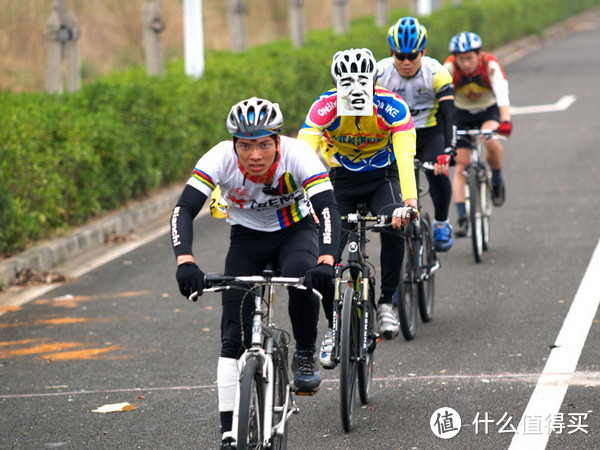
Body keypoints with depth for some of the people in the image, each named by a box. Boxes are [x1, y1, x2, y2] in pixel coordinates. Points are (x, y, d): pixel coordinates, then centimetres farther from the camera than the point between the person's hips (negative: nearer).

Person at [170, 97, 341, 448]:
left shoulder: (297, 154, -30)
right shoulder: (221, 158, -27)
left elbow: (328, 209, -38)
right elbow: (184, 210, -33)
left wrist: (326, 262, -55)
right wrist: (185, 261, -50)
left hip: (296, 231, -1)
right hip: (247, 238, 1)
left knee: (302, 275, -36)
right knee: (235, 337, -10)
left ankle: (305, 355, -10)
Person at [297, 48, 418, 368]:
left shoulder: (391, 107, -25)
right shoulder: (325, 108, -23)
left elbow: (405, 155, -36)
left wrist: (409, 200, -53)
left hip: (383, 177, -1)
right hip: (341, 180, 1)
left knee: (394, 226, -31)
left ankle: (386, 304, -14)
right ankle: (333, 327, 3)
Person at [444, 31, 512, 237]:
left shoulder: (490, 65, -27)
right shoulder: (450, 67, -24)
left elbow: (502, 94, -39)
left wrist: (505, 121, -56)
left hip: (489, 111, -1)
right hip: (462, 114, 1)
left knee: (490, 141, -32)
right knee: (461, 165, -10)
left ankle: (497, 180, -4)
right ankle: (462, 218, -7)